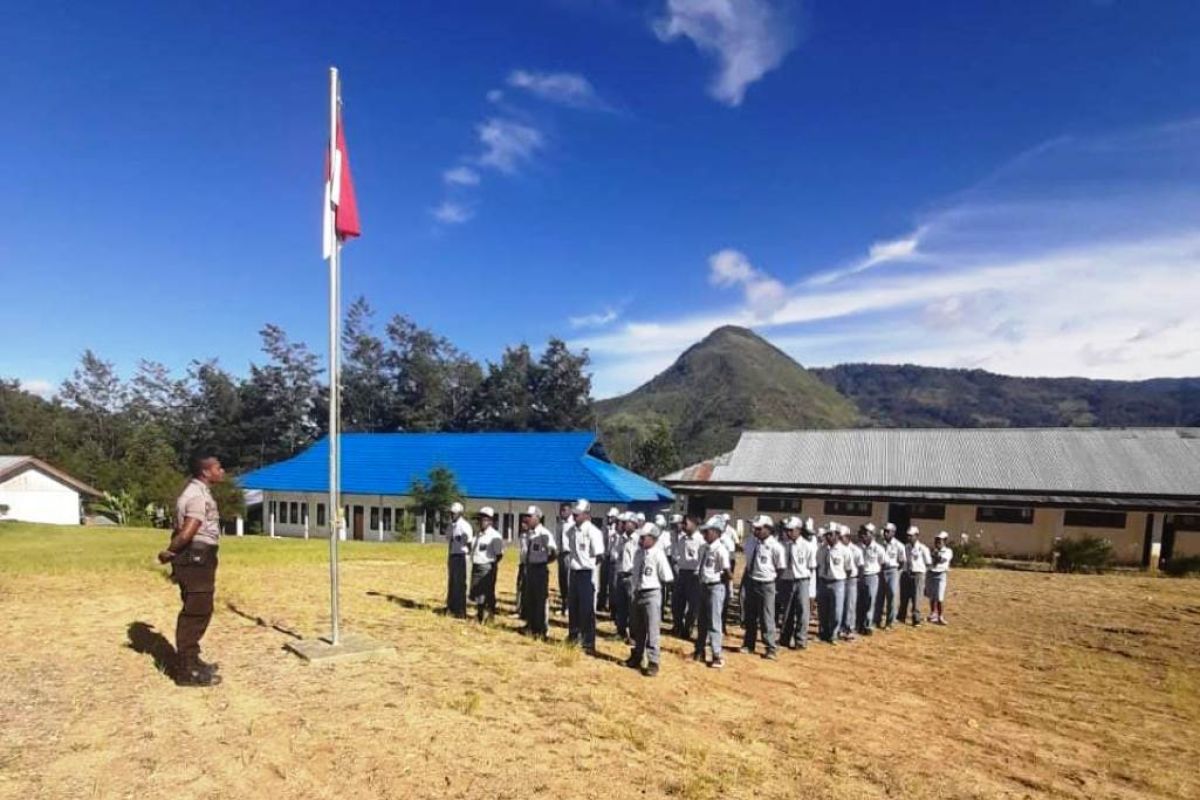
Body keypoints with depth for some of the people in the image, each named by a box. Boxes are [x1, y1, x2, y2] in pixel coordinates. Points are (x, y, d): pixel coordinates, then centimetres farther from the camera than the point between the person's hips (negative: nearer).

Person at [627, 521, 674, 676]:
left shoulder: (658, 554, -15)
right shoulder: (638, 553, 5)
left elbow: (667, 578, -13)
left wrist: (654, 584, -3)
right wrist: (635, 588, 9)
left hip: (652, 595, -7)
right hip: (638, 593, 7)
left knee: (652, 630, -2)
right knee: (638, 629, 19)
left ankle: (653, 663, 8)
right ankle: (636, 657, 35)